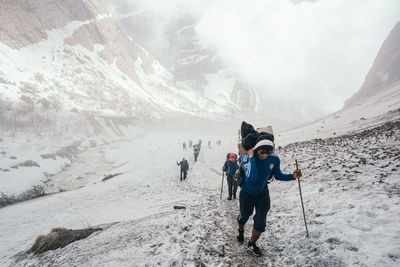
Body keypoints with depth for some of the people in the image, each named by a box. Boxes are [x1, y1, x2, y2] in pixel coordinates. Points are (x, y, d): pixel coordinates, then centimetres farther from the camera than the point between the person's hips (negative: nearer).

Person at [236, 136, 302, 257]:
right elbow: (252, 177, -43)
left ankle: (251, 244, 31)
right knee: (243, 217, 21)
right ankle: (241, 231, 59)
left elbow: (278, 176, -3)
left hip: (262, 195, 2)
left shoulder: (274, 159, -20)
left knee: (260, 223, 0)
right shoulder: (246, 157, -30)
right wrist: (251, 157, -44)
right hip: (247, 194, -2)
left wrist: (293, 176, -20)